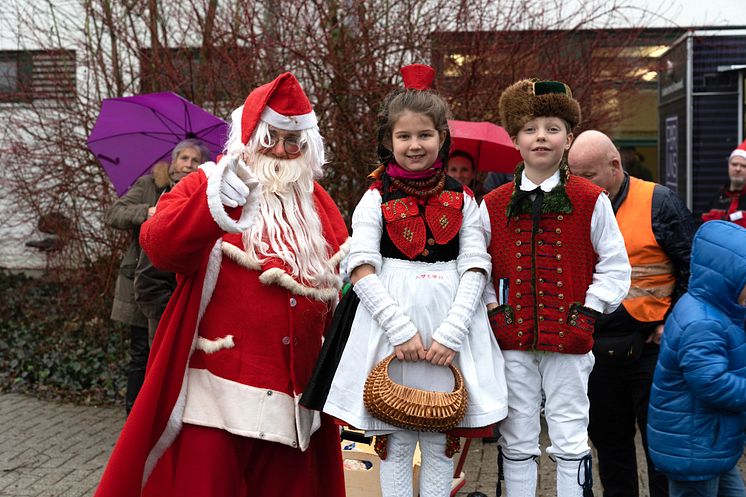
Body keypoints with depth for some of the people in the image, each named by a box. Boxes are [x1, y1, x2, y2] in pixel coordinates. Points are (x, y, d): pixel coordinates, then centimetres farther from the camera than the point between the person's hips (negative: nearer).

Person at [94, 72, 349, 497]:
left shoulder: (319, 205, 15)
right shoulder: (207, 185, 0)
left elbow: (345, 280, 22)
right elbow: (159, 246, -19)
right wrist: (215, 203, -35)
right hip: (220, 387, -5)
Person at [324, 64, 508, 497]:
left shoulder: (462, 200, 7)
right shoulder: (377, 200, 3)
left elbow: (476, 268, 1)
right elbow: (362, 271, -5)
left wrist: (451, 332, -12)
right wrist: (401, 330, -15)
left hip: (450, 324, 1)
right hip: (391, 322, -1)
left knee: (442, 442, 7)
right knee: (395, 441, 5)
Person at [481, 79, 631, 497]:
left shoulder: (592, 201, 0)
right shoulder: (493, 205, 5)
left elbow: (615, 268, 2)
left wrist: (587, 314, -6)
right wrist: (493, 311, 0)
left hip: (569, 341, -2)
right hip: (512, 341, 2)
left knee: (570, 444, 5)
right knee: (516, 444, 9)